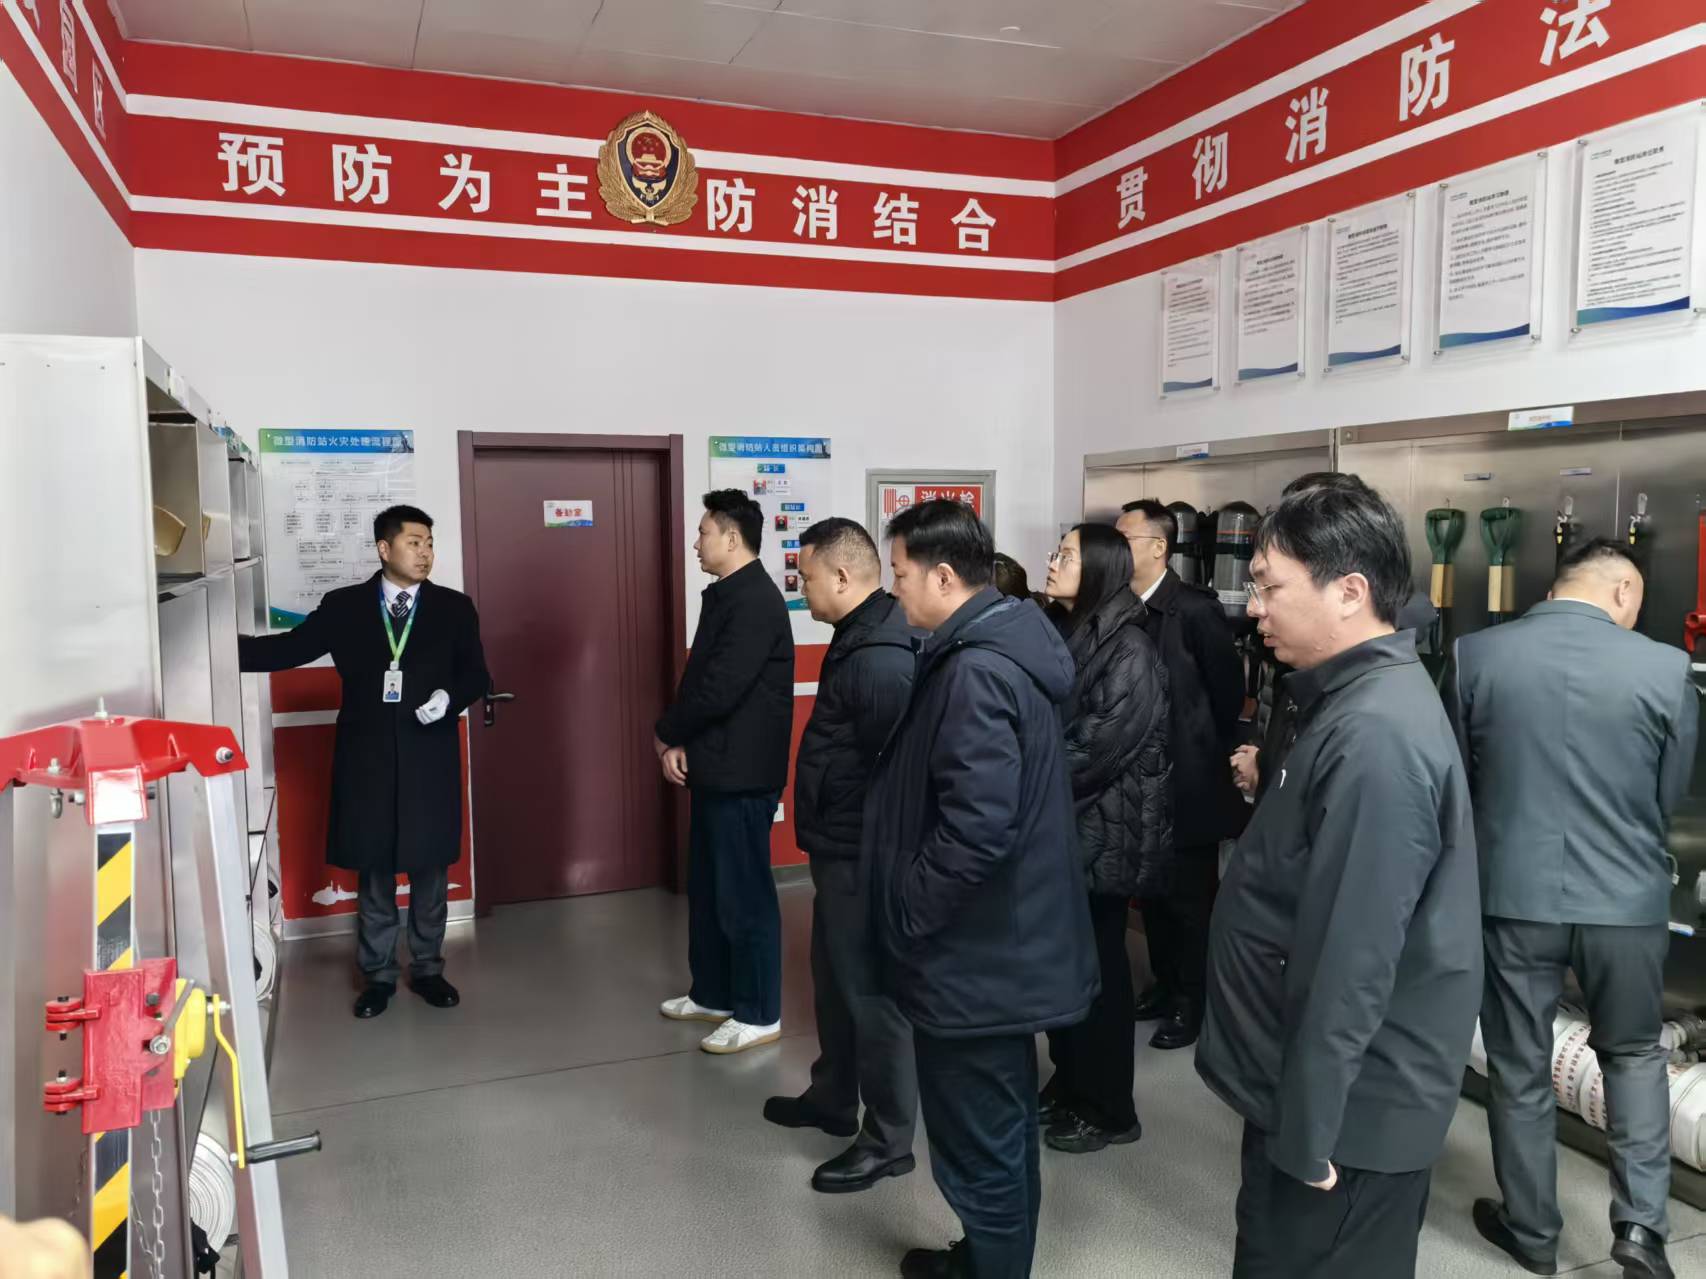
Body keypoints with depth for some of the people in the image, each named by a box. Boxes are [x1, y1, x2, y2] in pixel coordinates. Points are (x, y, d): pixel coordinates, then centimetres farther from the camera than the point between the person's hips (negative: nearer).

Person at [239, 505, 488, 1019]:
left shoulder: (454, 607, 3)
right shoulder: (343, 606, 3)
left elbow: (476, 675, 5)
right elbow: (290, 649, -2)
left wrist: (448, 698, -15)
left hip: (429, 759, 0)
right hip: (367, 759, 0)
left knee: (429, 870, 9)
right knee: (373, 872, 9)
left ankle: (427, 969, 25)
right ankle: (378, 975, 23)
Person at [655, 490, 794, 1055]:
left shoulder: (756, 601, -18)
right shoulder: (727, 595, 13)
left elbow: (720, 688, -23)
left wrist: (666, 735, -8)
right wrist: (682, 744, 1)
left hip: (742, 772, -10)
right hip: (718, 767, 10)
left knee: (745, 894, 0)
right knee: (707, 888, 18)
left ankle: (759, 1014, 13)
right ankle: (712, 995, 32)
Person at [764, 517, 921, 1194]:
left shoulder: (880, 659, -23)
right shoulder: (858, 640, 10)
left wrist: (875, 856, -21)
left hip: (862, 855, -10)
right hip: (840, 847, 10)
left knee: (872, 991, 2)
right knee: (836, 979, 23)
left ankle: (889, 1140, 17)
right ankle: (833, 1097, 41)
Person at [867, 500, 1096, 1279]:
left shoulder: (976, 671, -24)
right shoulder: (1005, 645, 7)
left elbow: (977, 827, -32)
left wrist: (906, 909, -17)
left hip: (972, 956, -11)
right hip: (1006, 942, 11)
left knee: (977, 1147, 7)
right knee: (1003, 1131, 25)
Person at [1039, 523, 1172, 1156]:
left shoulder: (1129, 652, -16)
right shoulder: (1061, 633, 8)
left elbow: (1098, 750, -20)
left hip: (1102, 834, -7)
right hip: (1057, 829, 7)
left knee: (1097, 968, 5)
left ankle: (1109, 1109, 20)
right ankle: (1069, 1082, 33)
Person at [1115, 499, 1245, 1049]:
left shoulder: (1195, 609, -15)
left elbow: (1229, 687, -10)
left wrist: (1207, 754, -2)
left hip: (1187, 780, -6)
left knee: (1191, 896, 7)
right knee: (1152, 890, 18)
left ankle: (1192, 1002, 22)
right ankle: (1165, 983, 34)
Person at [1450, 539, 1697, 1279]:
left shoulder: (1476, 655, -9)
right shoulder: (1667, 669, -10)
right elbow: (1671, 798, 3)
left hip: (1512, 893, 0)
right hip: (1626, 899, 0)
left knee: (1519, 1069, 14)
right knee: (1634, 1054, 24)